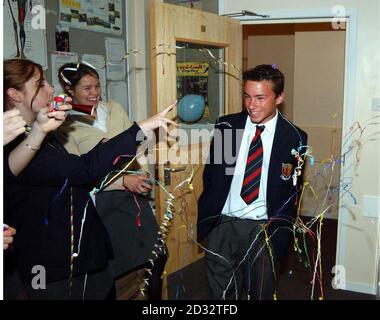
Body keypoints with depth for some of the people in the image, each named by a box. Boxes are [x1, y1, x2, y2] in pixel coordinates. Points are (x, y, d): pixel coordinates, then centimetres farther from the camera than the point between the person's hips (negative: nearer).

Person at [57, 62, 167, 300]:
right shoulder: (67, 126, -7)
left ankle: (156, 298, 33)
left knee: (157, 256, 11)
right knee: (108, 267, 6)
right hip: (102, 201, -4)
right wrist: (123, 181, -18)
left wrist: (143, 174, -8)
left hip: (134, 193, 5)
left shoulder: (115, 109, 6)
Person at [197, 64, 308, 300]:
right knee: (221, 294, 9)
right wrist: (207, 217, 1)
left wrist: (278, 232, -2)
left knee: (261, 294, 13)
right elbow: (210, 175, 6)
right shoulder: (226, 126, 0)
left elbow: (292, 192, 2)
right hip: (223, 225, 1)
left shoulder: (294, 138, -4)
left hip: (264, 229, -1)